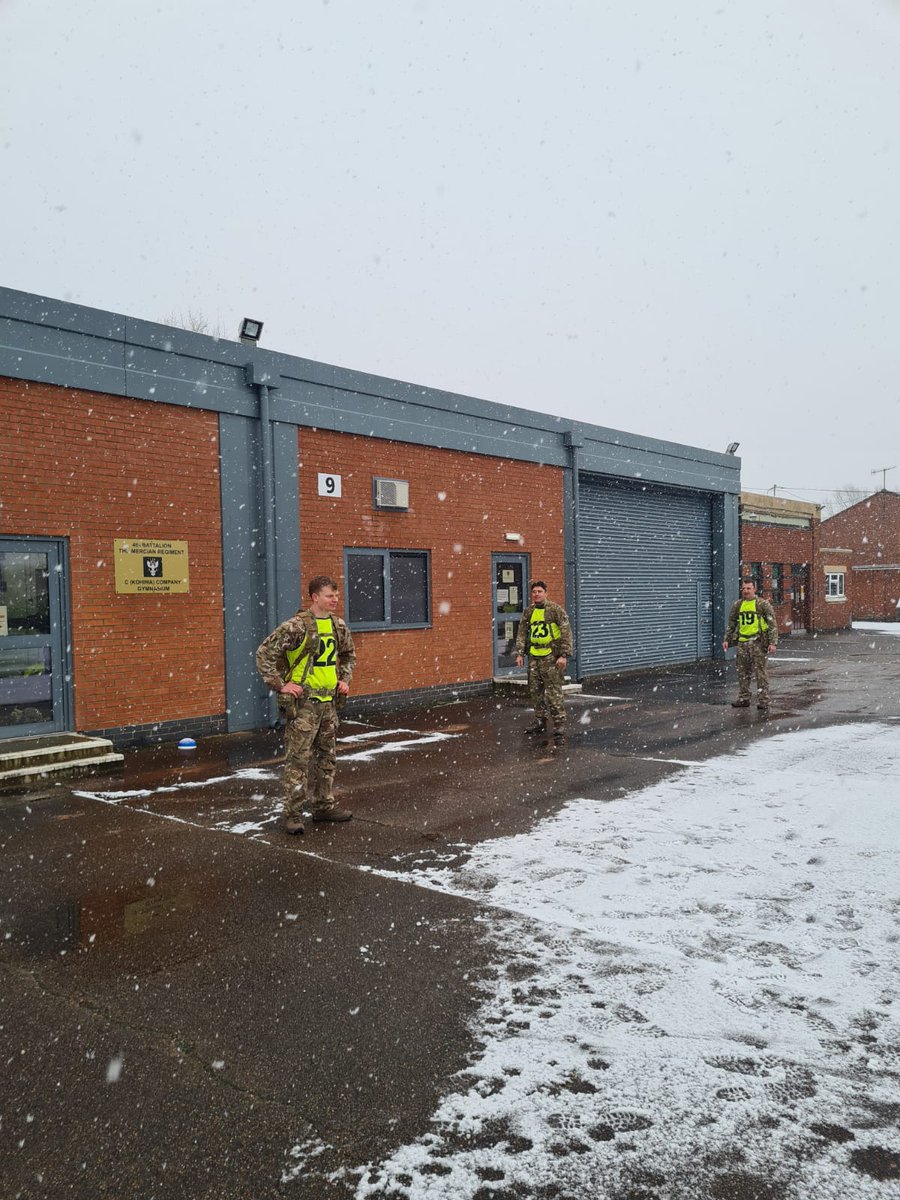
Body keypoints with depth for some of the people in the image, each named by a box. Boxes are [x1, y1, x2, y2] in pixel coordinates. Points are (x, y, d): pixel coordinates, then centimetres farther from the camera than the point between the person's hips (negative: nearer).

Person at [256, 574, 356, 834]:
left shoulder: (338, 625, 8)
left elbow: (348, 654, 27)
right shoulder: (297, 626, -15)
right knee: (298, 759, -4)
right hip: (302, 702, -7)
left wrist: (344, 679, 14)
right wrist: (280, 685, -15)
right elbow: (264, 653, -15)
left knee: (327, 756, 15)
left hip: (328, 701, 7)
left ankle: (324, 806, 27)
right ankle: (293, 814, 4)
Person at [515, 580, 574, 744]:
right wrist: (520, 653, 6)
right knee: (535, 691, 12)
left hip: (551, 657, -6)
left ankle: (559, 726, -4)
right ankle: (540, 721, 27)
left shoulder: (556, 610, -6)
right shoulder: (528, 612, 10)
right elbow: (522, 633, 14)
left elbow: (566, 633, -8)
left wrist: (564, 655, -14)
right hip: (534, 657, 6)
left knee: (554, 693, -8)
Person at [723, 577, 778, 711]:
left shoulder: (763, 604, -1)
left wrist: (773, 642, -10)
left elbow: (773, 624, -3)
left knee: (761, 672, -3)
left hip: (758, 642, -4)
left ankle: (763, 701, 2)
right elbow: (731, 624, 20)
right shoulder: (737, 605, 12)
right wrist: (727, 639, 13)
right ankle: (744, 699, 19)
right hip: (742, 643, 5)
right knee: (743, 673, 9)